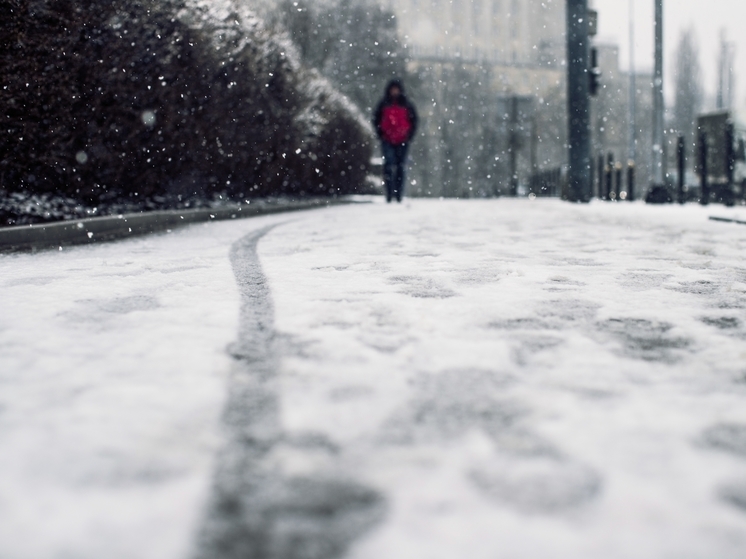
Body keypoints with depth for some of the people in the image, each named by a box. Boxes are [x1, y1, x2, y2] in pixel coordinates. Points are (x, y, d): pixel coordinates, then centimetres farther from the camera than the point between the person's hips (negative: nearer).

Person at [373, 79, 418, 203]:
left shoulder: (406, 105, 6)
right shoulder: (384, 105, 7)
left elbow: (414, 120, 11)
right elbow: (376, 120, 13)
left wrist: (409, 135, 1)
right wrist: (381, 134, 1)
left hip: (402, 141, 1)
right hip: (387, 141, -1)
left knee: (401, 167, 3)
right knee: (389, 166, -10)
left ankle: (399, 195, 8)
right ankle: (389, 194, -9)